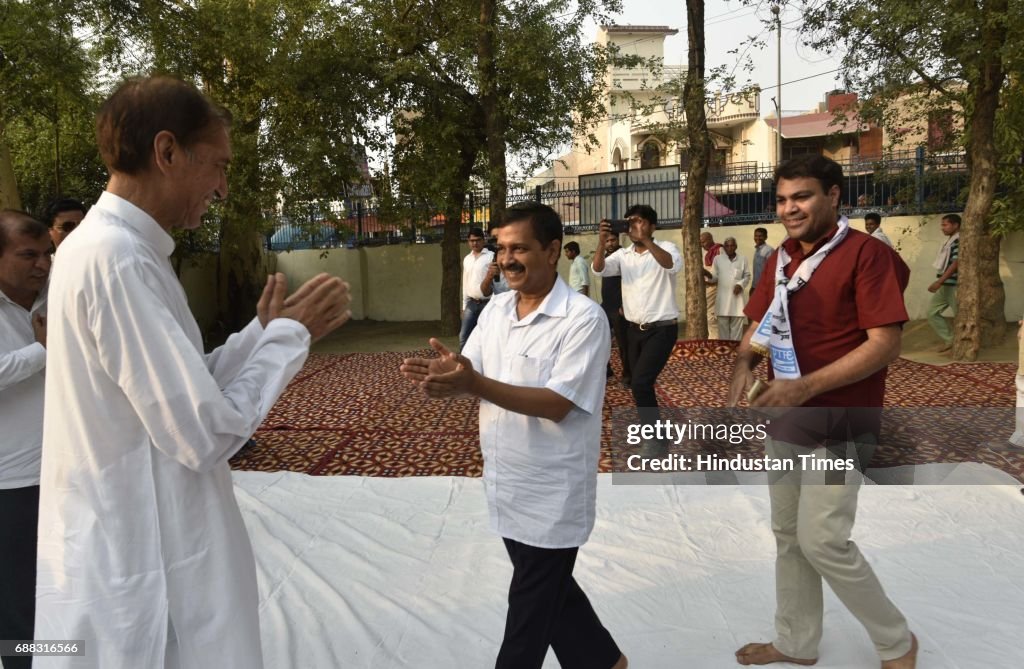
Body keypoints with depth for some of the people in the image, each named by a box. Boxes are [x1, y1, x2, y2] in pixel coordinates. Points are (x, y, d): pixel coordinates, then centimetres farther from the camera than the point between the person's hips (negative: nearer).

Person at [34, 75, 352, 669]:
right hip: (138, 574, -9)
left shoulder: (107, 246, 8)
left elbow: (182, 391, 10)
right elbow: (206, 431, -24)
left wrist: (266, 331, 3)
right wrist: (289, 335, -12)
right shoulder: (116, 258, -23)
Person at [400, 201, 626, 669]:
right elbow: (469, 378, 3)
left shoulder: (584, 318, -19)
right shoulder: (496, 308, 3)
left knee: (531, 606, 10)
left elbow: (556, 404, -25)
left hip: (550, 495, -7)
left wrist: (475, 384, -35)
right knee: (550, 591, 23)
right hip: (506, 486, 7)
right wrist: (441, 375, -22)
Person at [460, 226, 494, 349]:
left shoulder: (491, 257, -7)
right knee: (464, 336, 3)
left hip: (487, 303, -6)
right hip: (472, 303, 6)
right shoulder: (467, 259, 13)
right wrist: (464, 305, 17)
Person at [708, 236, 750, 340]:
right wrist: (708, 277, -20)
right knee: (723, 325, 4)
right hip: (723, 297, 0)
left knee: (737, 326, 4)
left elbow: (747, 276, 8)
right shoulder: (718, 259, 3)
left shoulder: (742, 260, 4)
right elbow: (714, 276, 2)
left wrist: (741, 284, -10)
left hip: (737, 297, 0)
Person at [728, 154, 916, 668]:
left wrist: (805, 387, -26)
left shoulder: (865, 254, -14)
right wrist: (743, 365, -8)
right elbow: (758, 327, 15)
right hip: (783, 421, 7)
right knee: (788, 537, 15)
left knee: (823, 542, -6)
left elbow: (885, 344, -19)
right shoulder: (780, 259, 9)